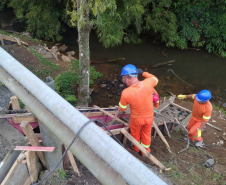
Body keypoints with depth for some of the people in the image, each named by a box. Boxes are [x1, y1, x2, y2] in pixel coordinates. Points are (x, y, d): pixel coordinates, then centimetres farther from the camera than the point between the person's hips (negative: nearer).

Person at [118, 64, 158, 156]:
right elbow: (155, 79, -2)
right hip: (149, 117, 2)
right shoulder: (148, 83, -28)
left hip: (136, 118, -2)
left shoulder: (126, 93, -33)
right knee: (146, 133, 27)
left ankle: (136, 148, 54)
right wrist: (143, 72, 5)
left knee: (135, 133, 29)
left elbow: (122, 108, -14)